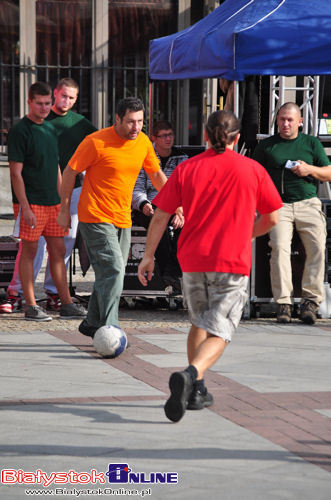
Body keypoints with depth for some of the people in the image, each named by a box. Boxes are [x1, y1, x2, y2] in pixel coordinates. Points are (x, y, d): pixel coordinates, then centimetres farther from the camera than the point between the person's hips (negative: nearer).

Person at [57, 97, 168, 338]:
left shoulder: (143, 142, 4)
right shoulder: (96, 142, -14)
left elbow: (156, 174, 18)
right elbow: (70, 172, -5)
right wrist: (64, 210, -3)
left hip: (122, 219, 7)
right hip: (96, 217, -7)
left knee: (110, 275, 11)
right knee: (113, 271, -16)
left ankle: (92, 324, 26)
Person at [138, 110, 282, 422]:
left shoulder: (187, 169, 2)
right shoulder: (253, 170, 0)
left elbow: (160, 216, 2)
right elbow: (271, 218, 8)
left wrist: (148, 256, 11)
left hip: (192, 260, 3)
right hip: (233, 262, -2)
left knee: (200, 323, 23)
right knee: (218, 332, -3)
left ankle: (196, 390, 25)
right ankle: (190, 375, -29)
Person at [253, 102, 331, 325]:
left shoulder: (312, 143, 16)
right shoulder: (266, 146, 15)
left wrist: (310, 169, -4)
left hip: (308, 204, 1)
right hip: (279, 205, -1)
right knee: (280, 247, -20)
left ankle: (311, 301, -9)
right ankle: (283, 303, -19)